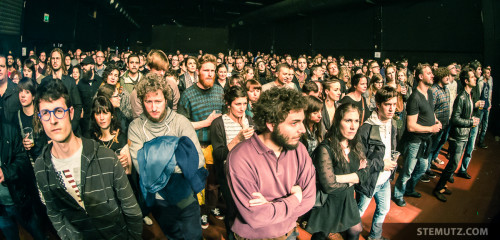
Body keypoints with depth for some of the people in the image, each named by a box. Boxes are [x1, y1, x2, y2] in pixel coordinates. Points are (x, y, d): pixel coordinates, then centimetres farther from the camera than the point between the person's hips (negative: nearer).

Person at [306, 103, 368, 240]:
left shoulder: (356, 146, -2)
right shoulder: (325, 149, -25)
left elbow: (364, 175, -6)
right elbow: (329, 186, -27)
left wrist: (341, 178, -21)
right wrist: (354, 178, -12)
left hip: (347, 202, 6)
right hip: (327, 207, -6)